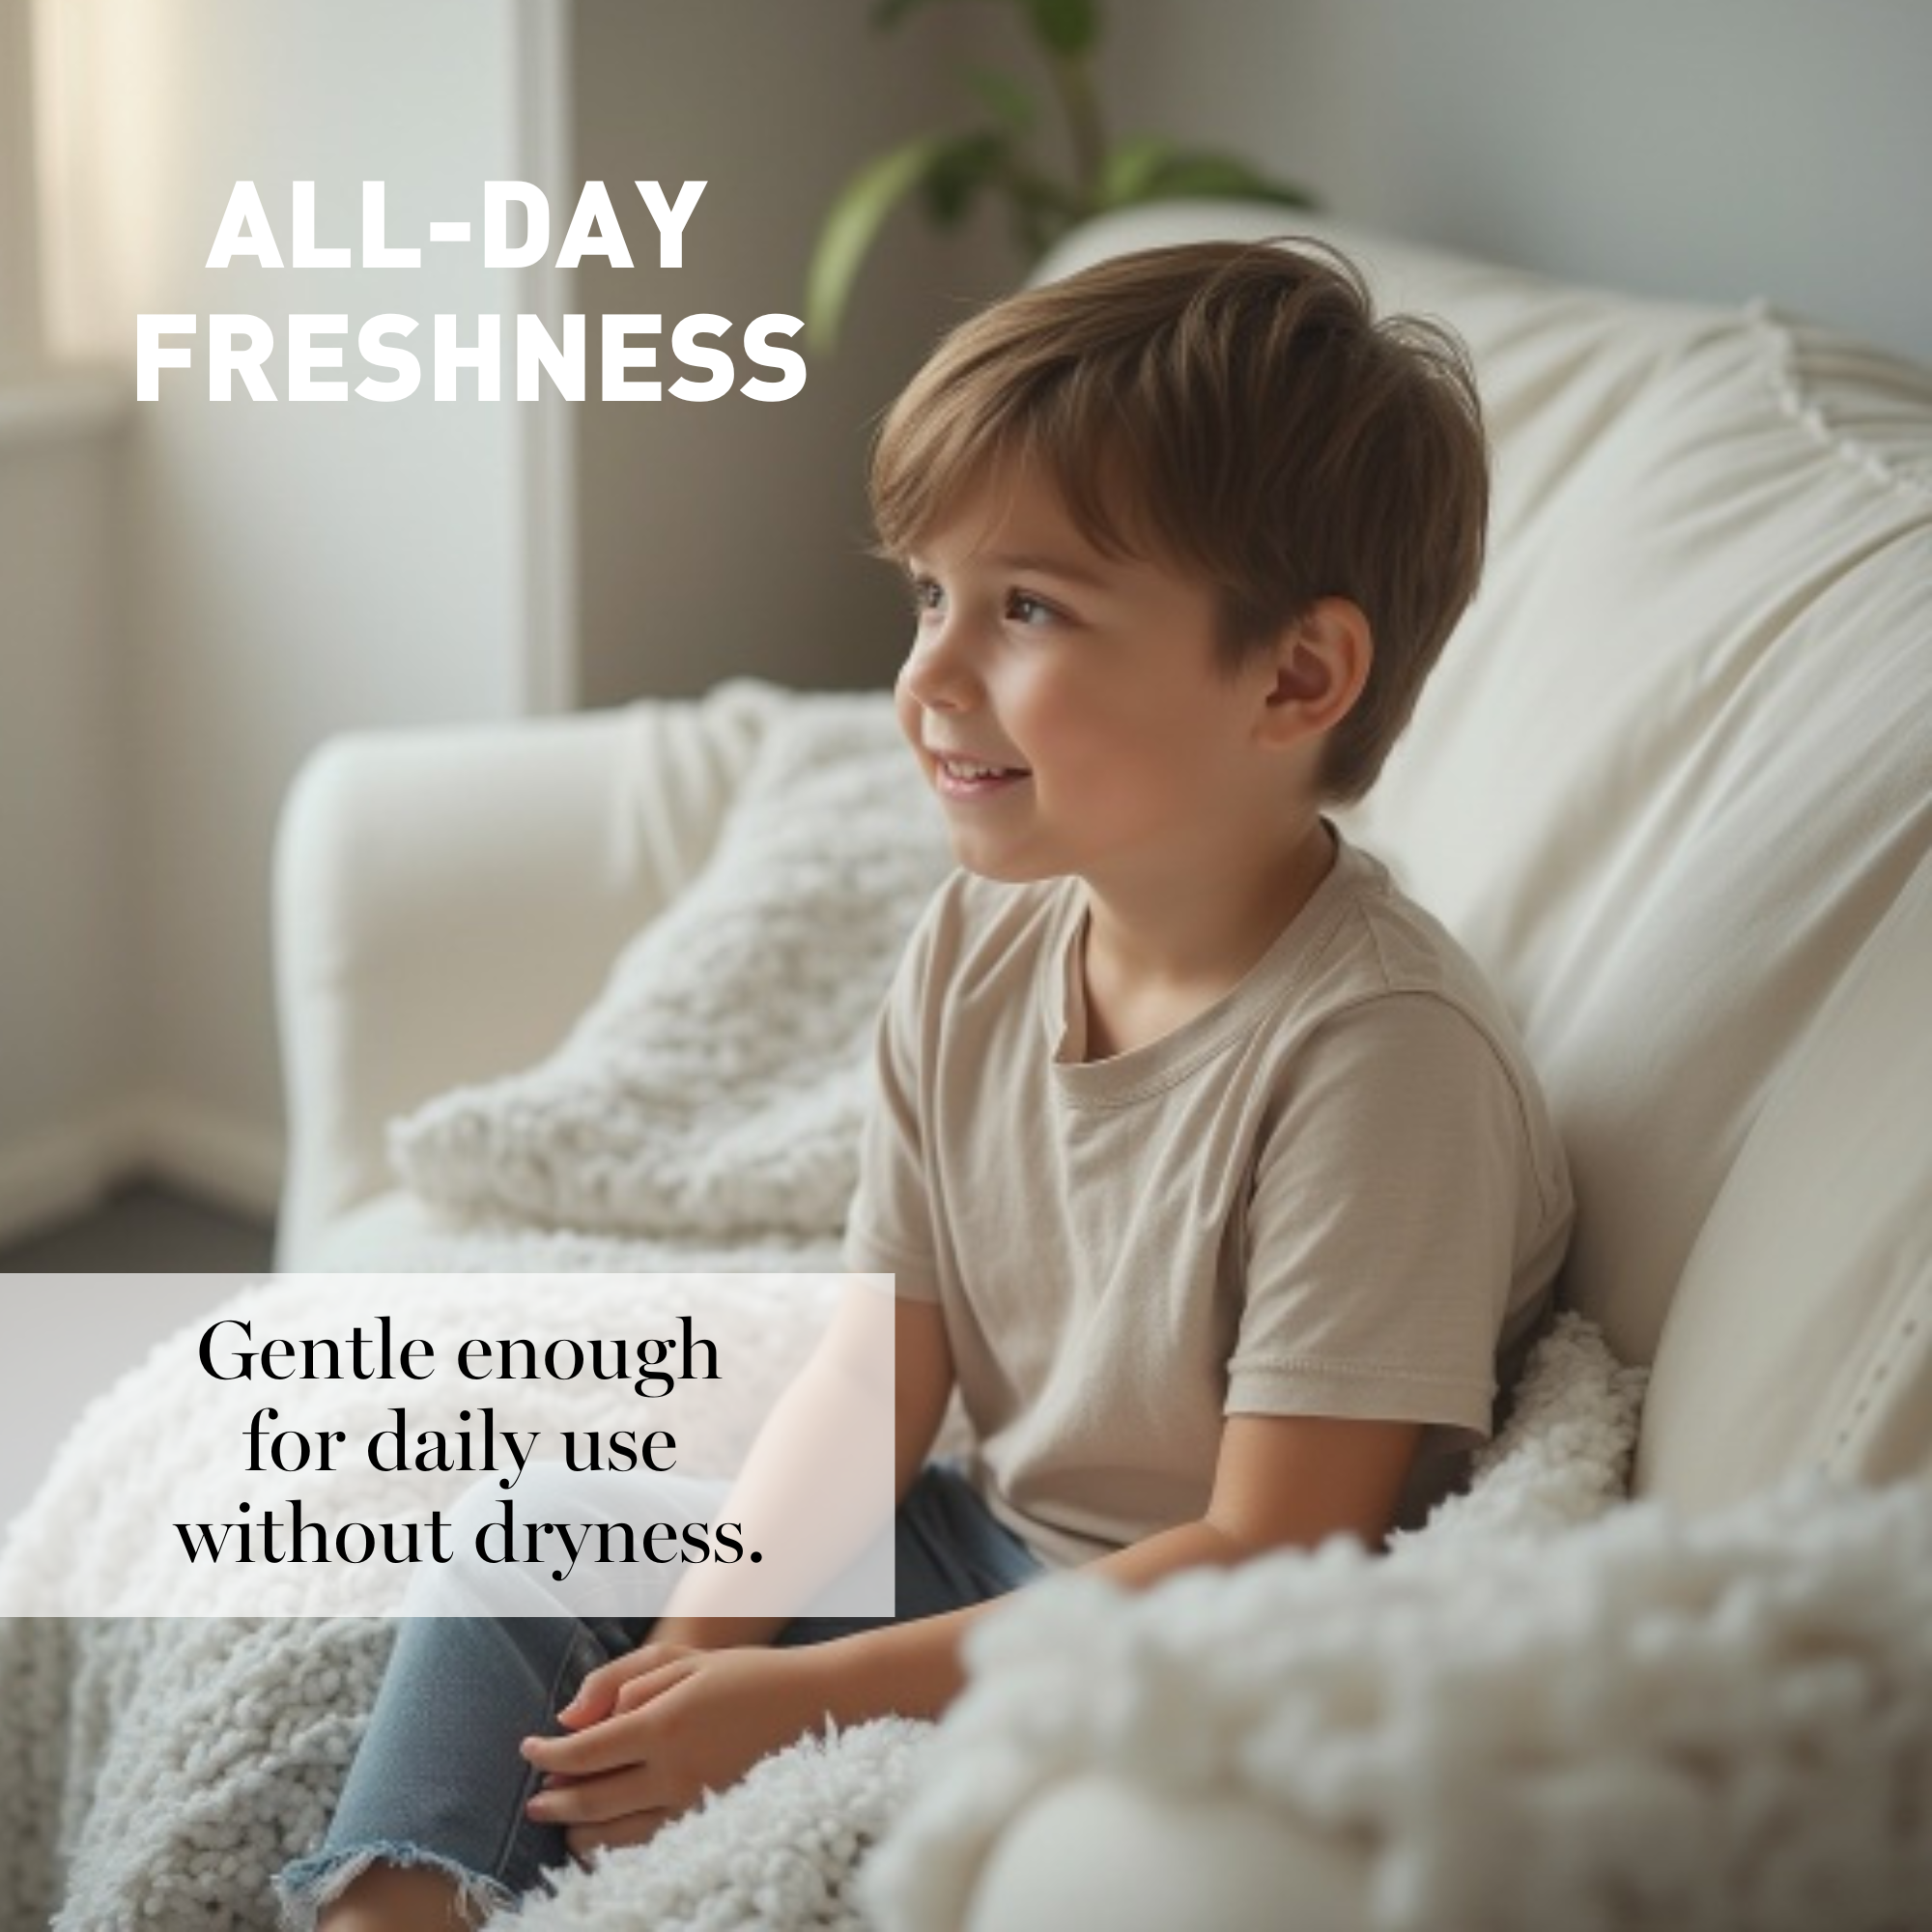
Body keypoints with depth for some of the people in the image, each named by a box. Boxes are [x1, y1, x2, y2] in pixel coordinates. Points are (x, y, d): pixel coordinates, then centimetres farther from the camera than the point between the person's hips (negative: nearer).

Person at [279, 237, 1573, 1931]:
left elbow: (1265, 1564, -25)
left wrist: (809, 1700, -24)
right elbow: (878, 1369, 4)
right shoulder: (979, 951, -2)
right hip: (982, 1555, 8)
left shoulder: (1378, 1047, -26)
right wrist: (705, 1640, -12)